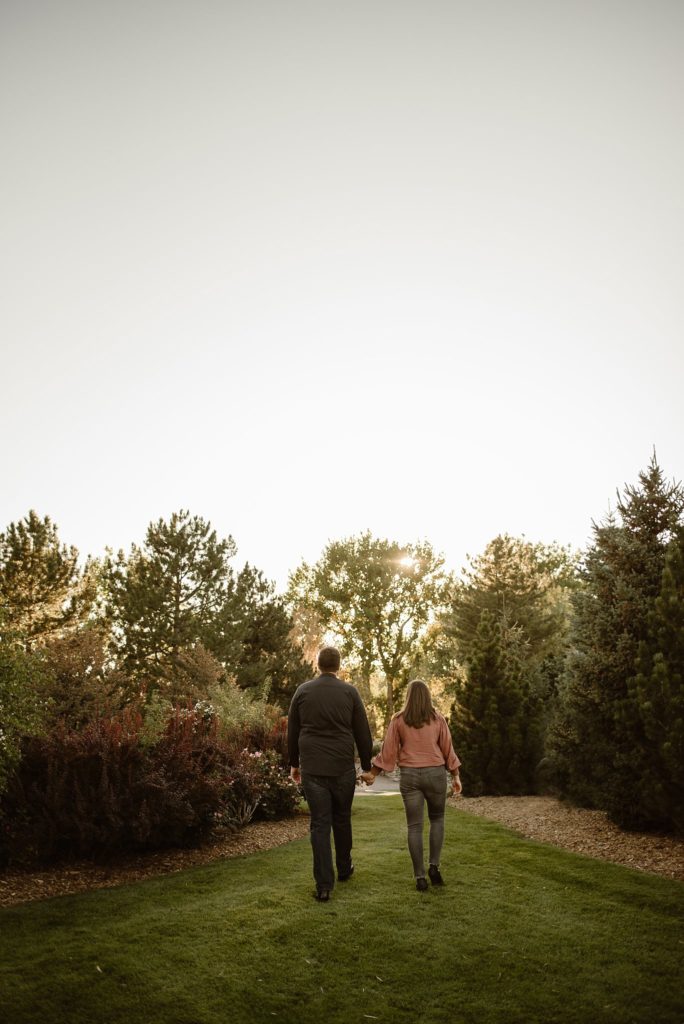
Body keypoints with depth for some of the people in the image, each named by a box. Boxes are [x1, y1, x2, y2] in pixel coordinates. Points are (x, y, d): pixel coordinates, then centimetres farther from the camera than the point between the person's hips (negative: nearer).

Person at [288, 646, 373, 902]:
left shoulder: (303, 691, 2)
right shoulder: (349, 691, -2)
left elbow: (292, 731, 8)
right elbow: (363, 733, 0)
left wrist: (294, 763, 19)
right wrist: (367, 766, 10)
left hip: (311, 768, 0)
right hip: (343, 768, 0)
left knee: (319, 824, 4)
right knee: (342, 819, 18)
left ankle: (324, 885, 1)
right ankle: (344, 869, 34)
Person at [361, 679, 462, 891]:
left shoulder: (399, 720, 0)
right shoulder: (438, 719, 0)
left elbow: (388, 751, -1)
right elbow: (448, 749, 2)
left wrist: (372, 774, 8)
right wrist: (456, 776, 11)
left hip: (409, 776, 0)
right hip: (435, 773, 0)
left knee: (415, 826, 6)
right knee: (437, 819, 18)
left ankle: (420, 877, 3)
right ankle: (434, 866, 5)